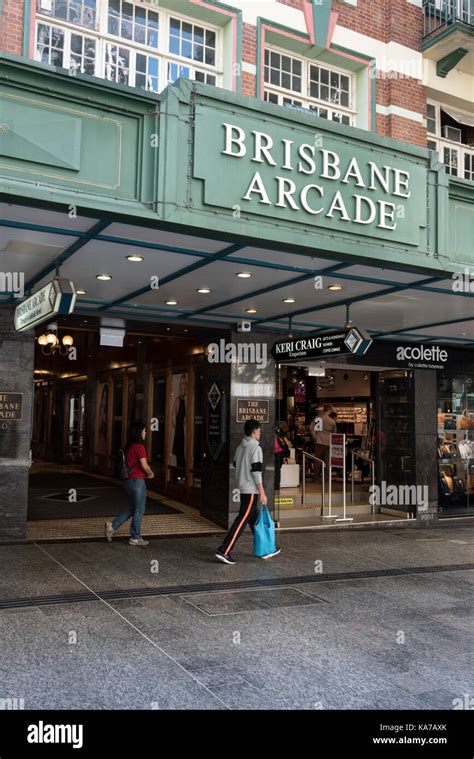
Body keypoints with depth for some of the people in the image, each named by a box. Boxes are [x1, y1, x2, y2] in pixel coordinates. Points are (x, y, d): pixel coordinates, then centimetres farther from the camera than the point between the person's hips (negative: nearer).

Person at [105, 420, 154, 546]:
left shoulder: (128, 446, 11)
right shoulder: (139, 447, -16)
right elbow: (145, 466, -17)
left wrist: (145, 473, 14)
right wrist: (151, 474, 3)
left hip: (128, 480, 8)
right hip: (137, 481, -8)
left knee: (132, 509, 18)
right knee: (139, 510, 4)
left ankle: (112, 526, 10)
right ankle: (135, 538, 12)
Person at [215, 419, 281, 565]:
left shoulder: (240, 447, 12)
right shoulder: (256, 448, -14)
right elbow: (256, 471, -19)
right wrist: (262, 493, -16)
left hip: (242, 488, 9)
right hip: (251, 490, -9)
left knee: (255, 519, 16)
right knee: (242, 520, -8)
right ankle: (224, 551, -12)